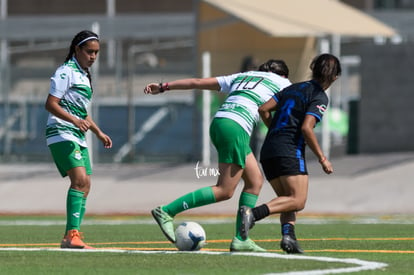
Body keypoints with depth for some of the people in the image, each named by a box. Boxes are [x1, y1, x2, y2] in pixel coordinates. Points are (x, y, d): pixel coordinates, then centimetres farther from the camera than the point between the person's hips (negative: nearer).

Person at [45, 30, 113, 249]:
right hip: (61, 134, -10)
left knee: (85, 185, 6)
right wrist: (75, 120, -26)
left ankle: (72, 238, 8)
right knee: (80, 179, -23)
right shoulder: (66, 72, -9)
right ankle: (71, 234, -29)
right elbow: (51, 104, -16)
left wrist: (99, 133, 29)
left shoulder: (84, 75, 21)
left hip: (78, 137, 10)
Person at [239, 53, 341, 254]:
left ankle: (288, 235, -13)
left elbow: (264, 109, 13)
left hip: (268, 150, 8)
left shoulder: (293, 88, 19)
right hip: (289, 150, -8)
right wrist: (322, 158, -8)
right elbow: (306, 128, -14)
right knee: (298, 201, -11)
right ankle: (253, 213, -30)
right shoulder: (320, 97, -2)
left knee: (287, 200, 13)